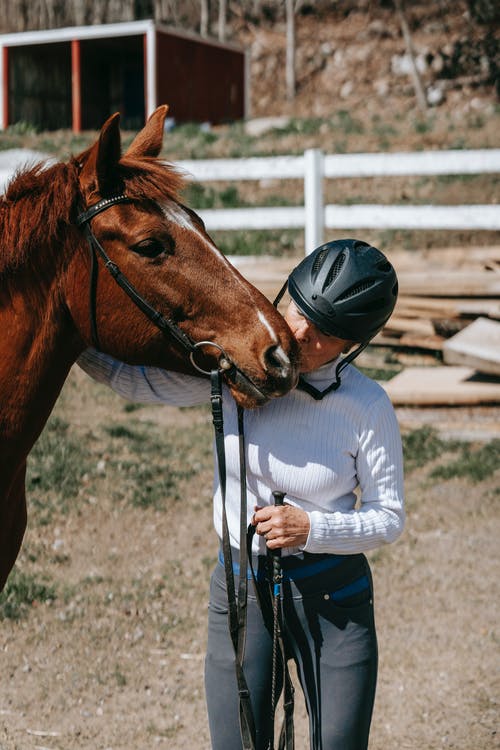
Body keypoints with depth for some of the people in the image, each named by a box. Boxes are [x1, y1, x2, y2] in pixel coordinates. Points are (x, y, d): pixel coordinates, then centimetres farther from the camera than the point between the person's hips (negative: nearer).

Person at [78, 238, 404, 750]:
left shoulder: (367, 406, -13)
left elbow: (389, 518, -5)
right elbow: (138, 380, 2)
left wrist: (311, 529, -21)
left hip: (333, 597, -2)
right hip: (239, 591, 2)